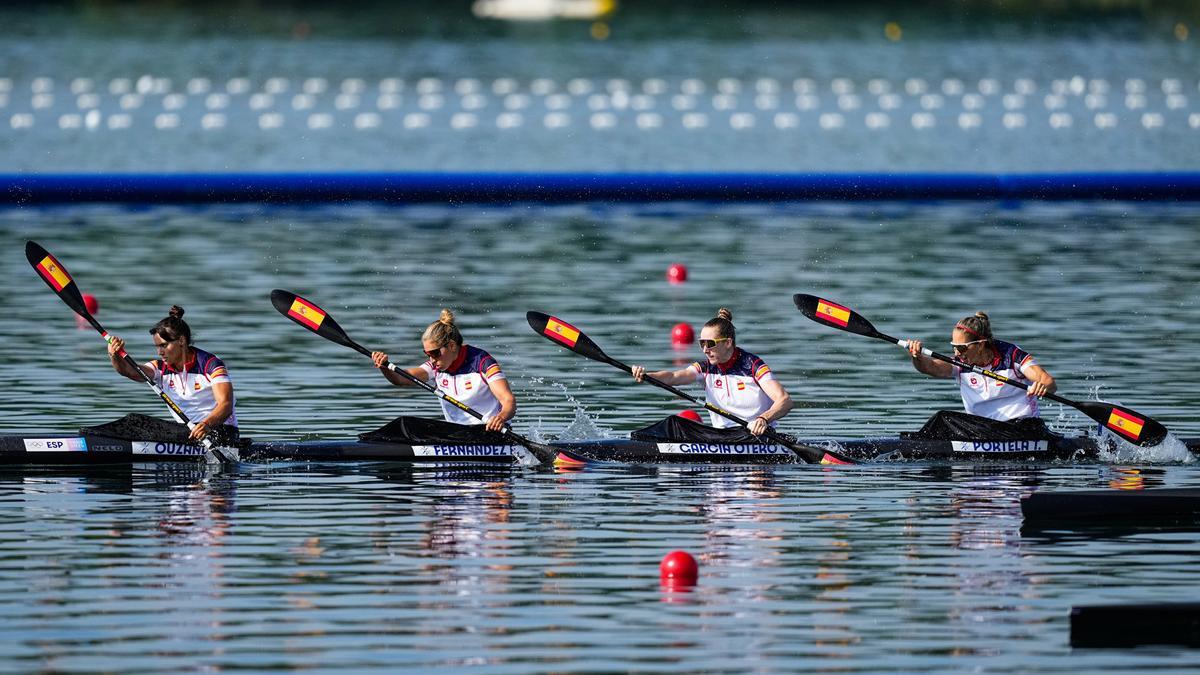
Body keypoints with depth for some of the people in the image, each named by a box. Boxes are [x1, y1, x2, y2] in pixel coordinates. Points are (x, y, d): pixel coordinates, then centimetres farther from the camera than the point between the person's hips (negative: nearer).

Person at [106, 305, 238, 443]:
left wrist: (207, 424, -43)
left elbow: (226, 405, -23)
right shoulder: (162, 368, 6)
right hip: (186, 430, 7)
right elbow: (130, 371, -10)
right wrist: (115, 356, -33)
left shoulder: (210, 364, -12)